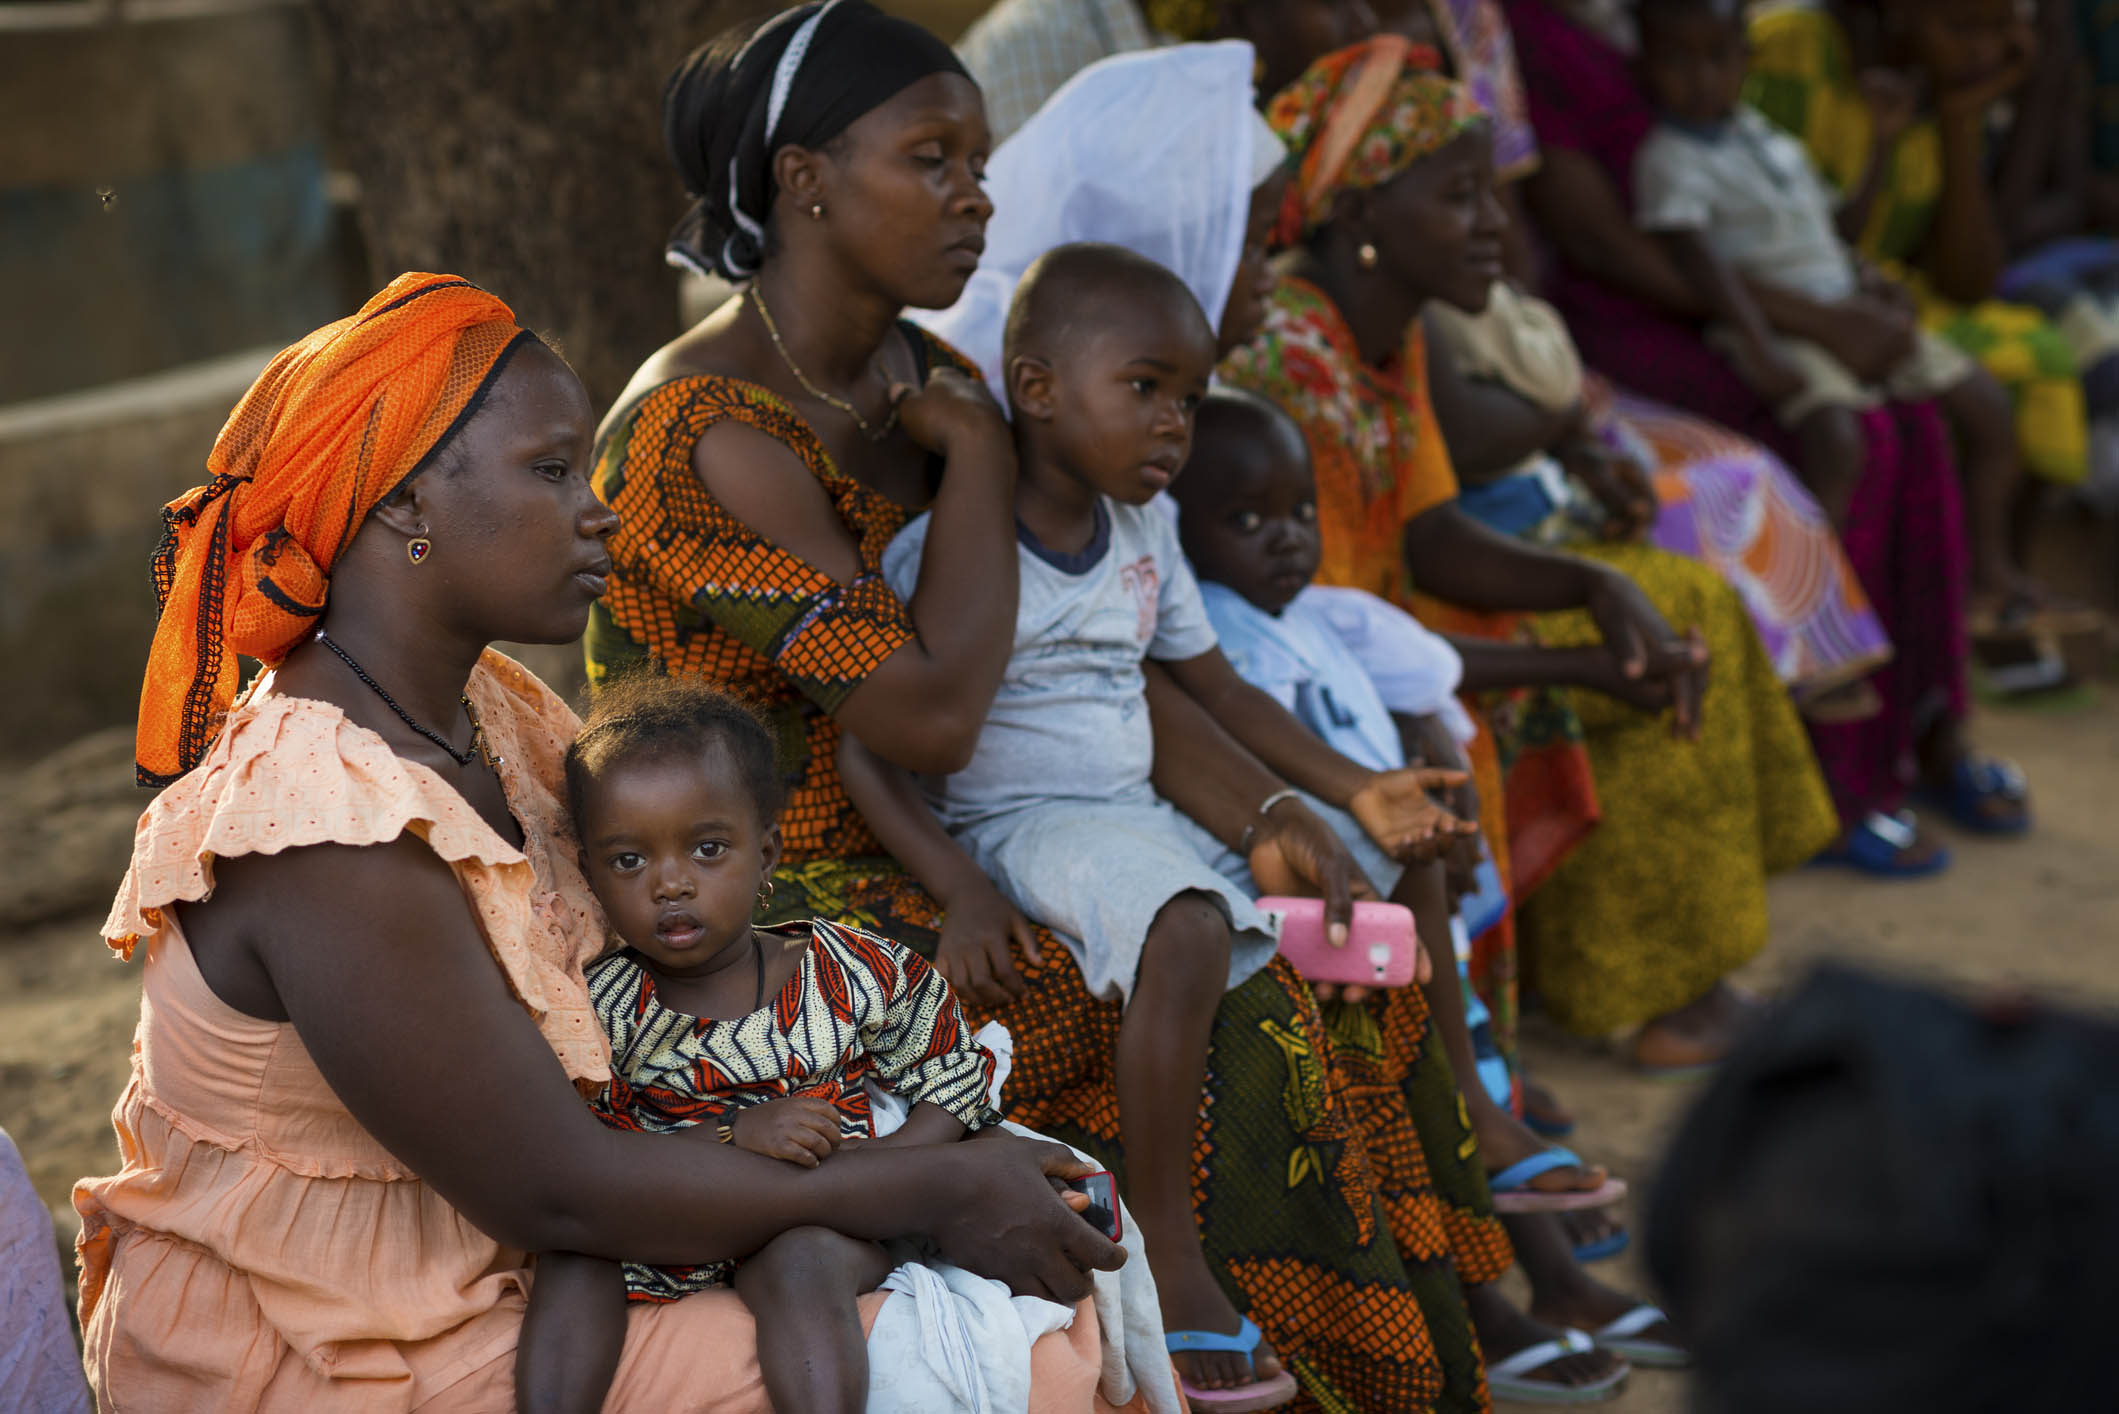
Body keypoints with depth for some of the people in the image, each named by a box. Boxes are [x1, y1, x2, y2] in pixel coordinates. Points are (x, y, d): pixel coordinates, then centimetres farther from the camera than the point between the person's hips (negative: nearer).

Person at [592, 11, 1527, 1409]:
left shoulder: (918, 381, 7)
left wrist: (1263, 808, -9)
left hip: (916, 858, 8)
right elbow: (932, 710, -26)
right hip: (759, 912, -8)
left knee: (1307, 955, -4)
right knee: (1226, 1018, -16)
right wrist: (981, 456, -14)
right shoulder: (708, 430, -21)